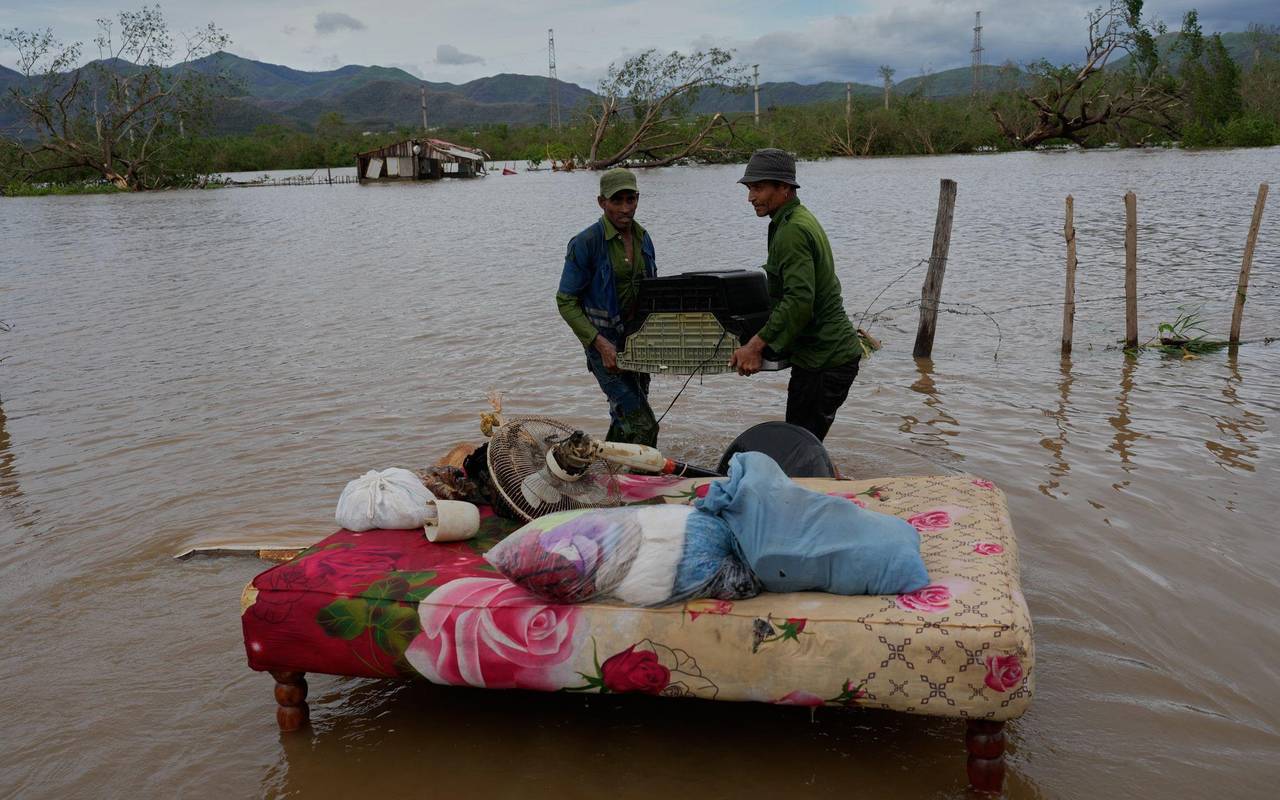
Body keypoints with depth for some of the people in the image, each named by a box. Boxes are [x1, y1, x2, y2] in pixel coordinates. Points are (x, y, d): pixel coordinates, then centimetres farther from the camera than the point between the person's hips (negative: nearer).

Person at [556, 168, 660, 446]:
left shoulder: (642, 238, 5)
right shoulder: (586, 243, -16)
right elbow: (566, 302, -14)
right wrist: (601, 344, -21)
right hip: (606, 342, -7)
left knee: (625, 418, 17)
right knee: (643, 425, -12)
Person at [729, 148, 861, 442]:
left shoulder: (791, 231, -20)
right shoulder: (802, 219, 15)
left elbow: (799, 300, -28)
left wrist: (757, 344, -26)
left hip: (824, 360, -11)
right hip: (834, 351, 11)